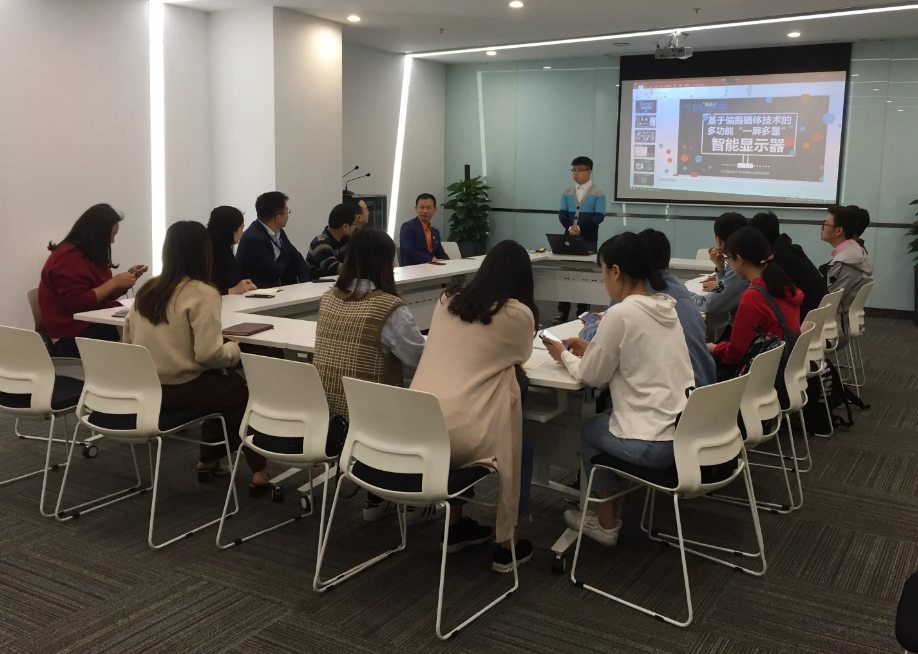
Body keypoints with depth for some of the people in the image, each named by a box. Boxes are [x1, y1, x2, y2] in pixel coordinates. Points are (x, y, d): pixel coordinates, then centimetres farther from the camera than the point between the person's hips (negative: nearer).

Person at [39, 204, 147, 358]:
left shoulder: (91, 256, 15)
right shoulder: (68, 257, -14)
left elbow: (104, 295, 20)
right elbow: (77, 303, -23)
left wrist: (125, 279, 4)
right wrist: (114, 282, -19)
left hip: (93, 323, 9)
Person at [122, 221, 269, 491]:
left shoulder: (147, 290, 5)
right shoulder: (202, 294, -17)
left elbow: (128, 340, 10)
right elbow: (209, 355, -23)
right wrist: (234, 349, -4)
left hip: (146, 387, 7)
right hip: (182, 388, -7)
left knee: (225, 382, 27)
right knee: (244, 390, 15)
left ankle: (209, 459, 34)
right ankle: (259, 473, 17)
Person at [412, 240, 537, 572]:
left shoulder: (446, 301, 11)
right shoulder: (518, 313, -4)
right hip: (460, 435, -5)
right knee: (520, 449, 24)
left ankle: (455, 528, 42)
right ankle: (507, 546, 30)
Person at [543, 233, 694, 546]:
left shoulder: (621, 313, -17)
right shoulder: (665, 307, 7)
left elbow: (592, 377, -7)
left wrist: (565, 356, 11)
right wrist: (590, 349, 20)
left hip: (655, 444, -7)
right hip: (687, 432, 7)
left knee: (590, 429, 22)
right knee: (611, 418, 30)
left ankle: (606, 524, 30)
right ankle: (614, 514, 35)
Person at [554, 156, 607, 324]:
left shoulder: (598, 193, -2)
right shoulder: (567, 192, 9)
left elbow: (599, 216, -11)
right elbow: (562, 213, 2)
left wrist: (580, 228, -23)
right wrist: (569, 227, -18)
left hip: (588, 240, -3)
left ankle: (583, 314, 10)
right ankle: (562, 313, 10)